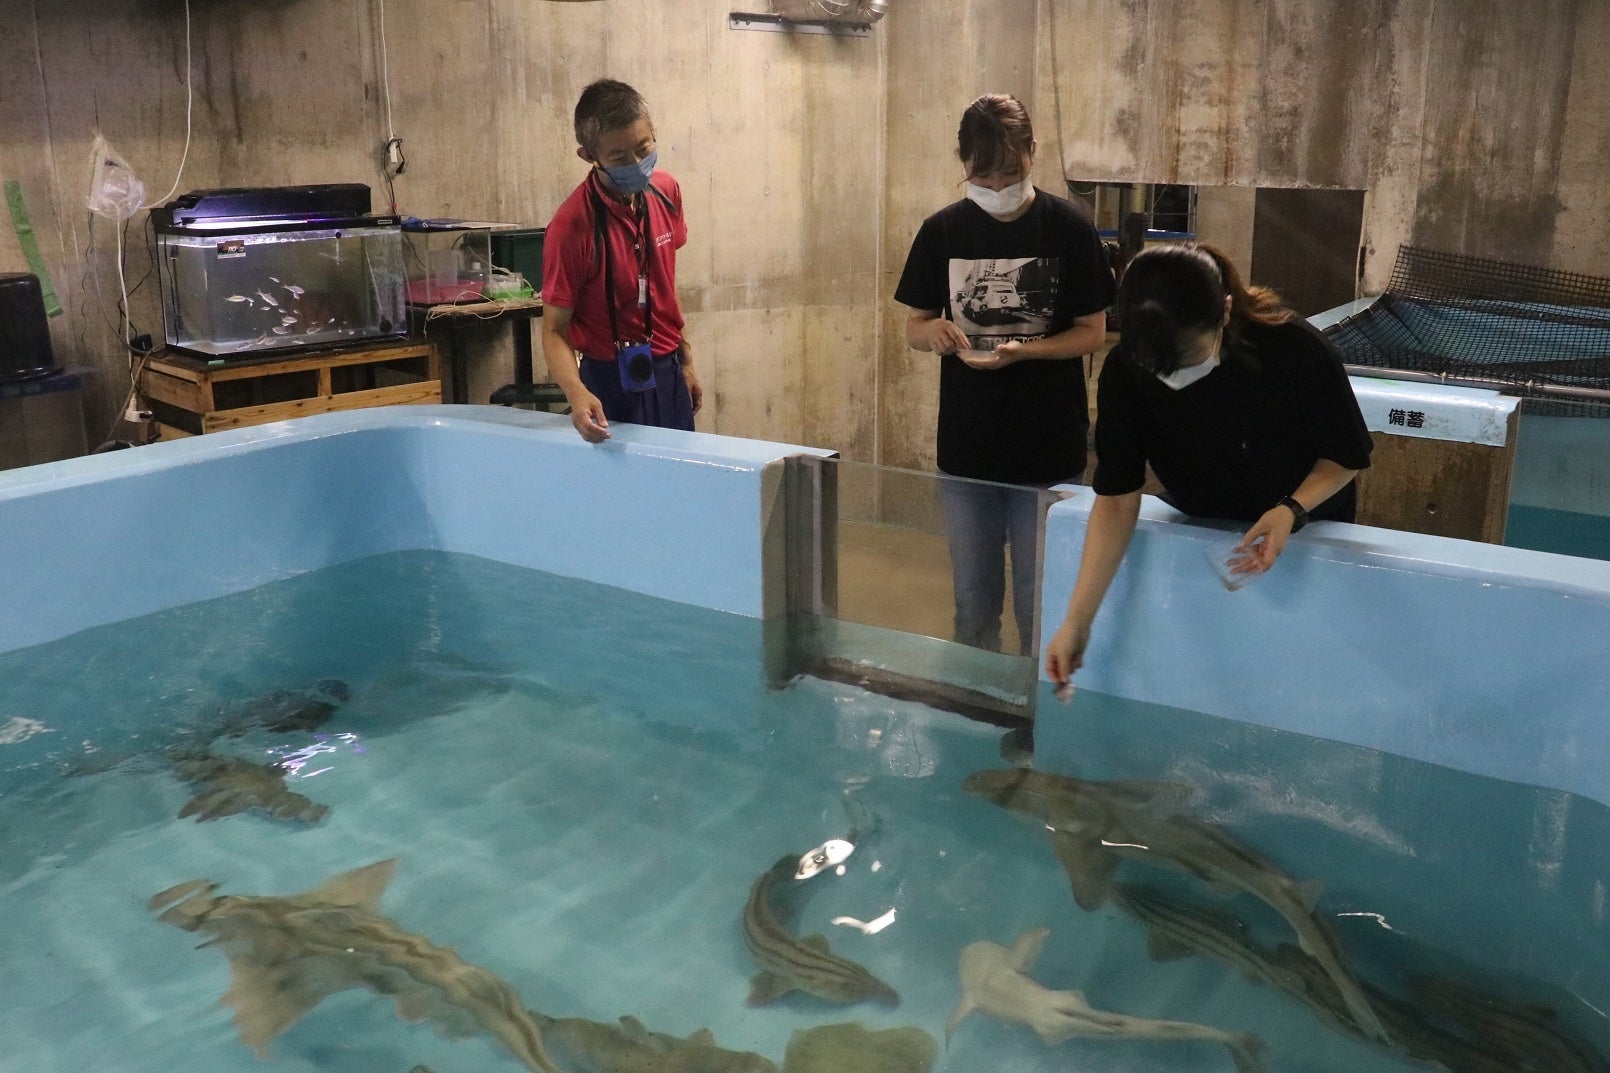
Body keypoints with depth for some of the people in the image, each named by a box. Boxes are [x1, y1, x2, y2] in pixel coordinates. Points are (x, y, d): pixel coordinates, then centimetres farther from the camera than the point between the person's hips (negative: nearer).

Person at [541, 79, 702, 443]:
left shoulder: (666, 191, -1)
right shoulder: (572, 224, -20)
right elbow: (554, 330, -17)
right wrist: (577, 393, -35)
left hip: (669, 373, 6)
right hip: (614, 383, -6)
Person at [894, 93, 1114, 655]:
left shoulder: (1068, 228, -6)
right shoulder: (942, 231, 1)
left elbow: (1092, 332, -4)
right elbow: (914, 327, 8)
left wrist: (1024, 349, -22)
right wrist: (933, 331, -16)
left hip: (1049, 450, -2)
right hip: (965, 447, 3)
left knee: (1041, 606, 7)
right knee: (972, 599, 14)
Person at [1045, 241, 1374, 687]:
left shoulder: (1295, 350, -33)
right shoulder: (1125, 370, -28)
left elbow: (1346, 455, -16)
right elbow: (1116, 500, -25)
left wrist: (1292, 510, -36)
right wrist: (1077, 620, -28)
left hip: (1306, 522, -1)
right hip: (1196, 524, 2)